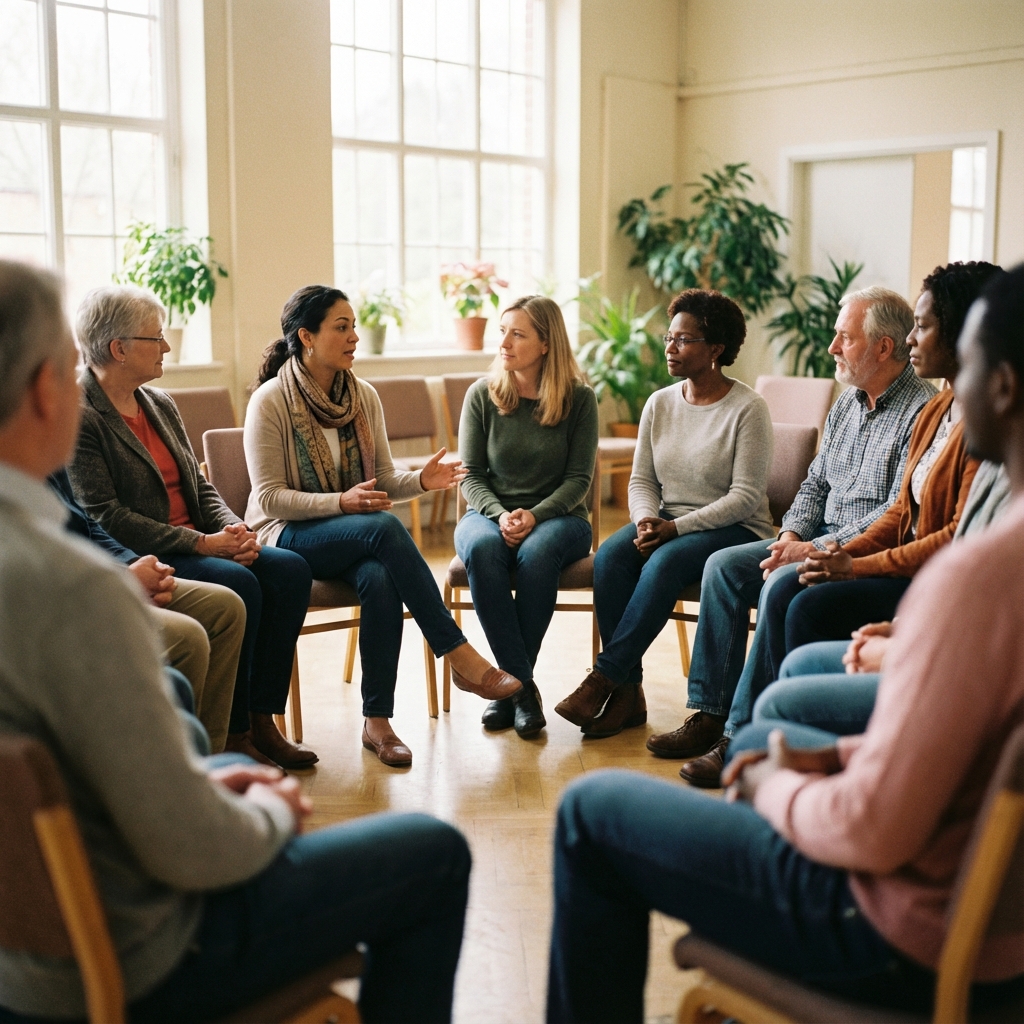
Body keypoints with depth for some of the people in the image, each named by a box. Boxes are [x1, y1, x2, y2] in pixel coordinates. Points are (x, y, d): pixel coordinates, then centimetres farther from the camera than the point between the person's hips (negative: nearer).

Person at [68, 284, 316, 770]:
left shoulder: (161, 405, 16)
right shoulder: (79, 417, -10)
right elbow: (105, 517, -17)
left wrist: (234, 529, -5)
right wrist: (201, 543, -20)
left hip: (196, 546, 8)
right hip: (136, 560, -8)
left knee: (290, 569, -13)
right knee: (237, 584, -30)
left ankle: (262, 719, -9)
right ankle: (231, 733, -15)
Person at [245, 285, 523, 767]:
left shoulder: (364, 396, 7)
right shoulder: (270, 401, -9)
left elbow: (384, 479, 9)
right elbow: (269, 497, -13)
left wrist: (420, 480, -14)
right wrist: (341, 502, -27)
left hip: (356, 537, 4)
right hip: (288, 538, -4)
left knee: (381, 580, -33)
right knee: (385, 527, -35)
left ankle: (377, 720, -24)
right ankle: (460, 657, -31)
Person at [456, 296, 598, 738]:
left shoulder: (579, 398, -2)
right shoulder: (482, 394, 2)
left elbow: (579, 478, -3)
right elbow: (471, 475, 1)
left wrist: (534, 516, -19)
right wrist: (500, 515, -18)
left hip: (557, 516, -1)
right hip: (491, 512, 1)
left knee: (537, 551, -37)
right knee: (481, 547, -35)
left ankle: (509, 683, -24)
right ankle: (522, 684, -31)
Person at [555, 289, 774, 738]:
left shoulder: (747, 408, -9)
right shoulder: (660, 403, 8)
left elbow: (746, 496, -14)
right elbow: (641, 480, 9)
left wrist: (676, 527, -23)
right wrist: (646, 522, -14)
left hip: (734, 530, -5)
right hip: (666, 524, 5)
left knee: (665, 561, -34)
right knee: (609, 556, -25)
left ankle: (604, 678, -26)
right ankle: (628, 691, -22)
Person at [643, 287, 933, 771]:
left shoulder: (921, 411, -15)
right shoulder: (847, 403, 14)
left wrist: (816, 549, -22)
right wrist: (791, 534, -1)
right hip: (820, 537, 9)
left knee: (781, 586, -31)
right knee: (724, 565, -4)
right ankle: (709, 713, -5)